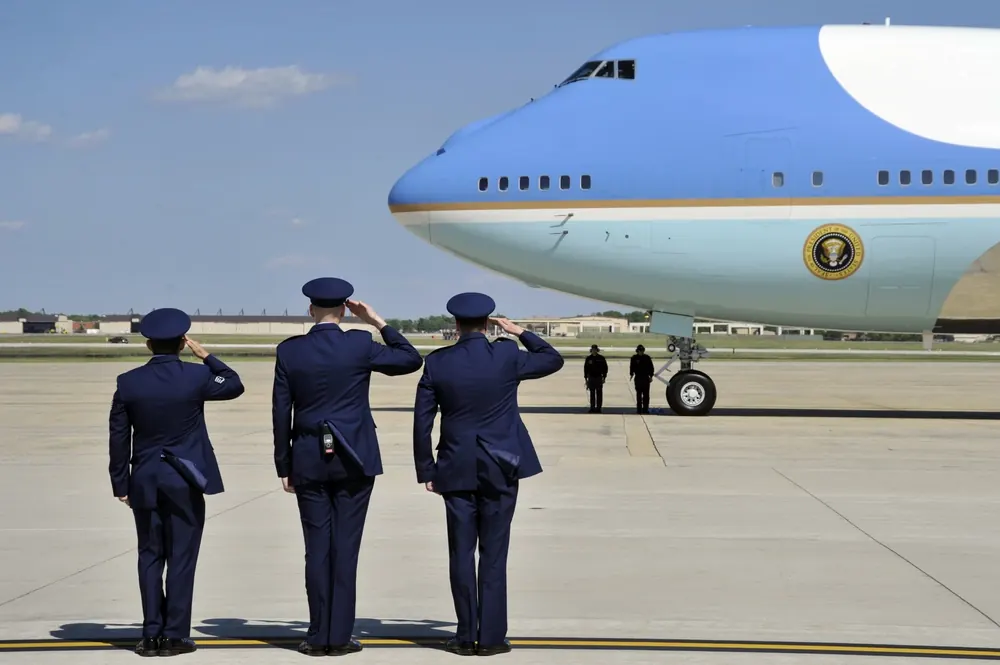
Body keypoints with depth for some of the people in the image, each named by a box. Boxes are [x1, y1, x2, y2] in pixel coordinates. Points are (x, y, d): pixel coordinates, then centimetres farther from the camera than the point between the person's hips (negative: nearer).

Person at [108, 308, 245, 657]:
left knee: (150, 556, 9)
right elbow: (234, 385, 11)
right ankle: (175, 635, 3)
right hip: (185, 480, -2)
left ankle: (152, 634, 10)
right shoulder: (196, 377, -9)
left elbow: (119, 438, 1)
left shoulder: (128, 382, -3)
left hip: (145, 482, 2)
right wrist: (205, 355, 13)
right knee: (181, 557, 3)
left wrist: (121, 484, 10)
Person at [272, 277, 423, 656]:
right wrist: (378, 322, 8)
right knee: (345, 547, 1)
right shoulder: (360, 345, -6)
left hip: (309, 459, 1)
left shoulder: (289, 351, -1)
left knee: (317, 548, 5)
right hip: (353, 458, -1)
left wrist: (283, 466, 9)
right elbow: (411, 360, 6)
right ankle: (339, 636, 2)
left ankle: (319, 636, 7)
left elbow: (281, 413, 1)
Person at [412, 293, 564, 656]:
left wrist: (426, 471, 7)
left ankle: (466, 635, 9)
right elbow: (553, 359, 11)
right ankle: (491, 636, 4)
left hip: (456, 470, 1)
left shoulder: (437, 362, -3)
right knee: (493, 554, 3)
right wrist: (519, 331, 17)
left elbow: (422, 421, -1)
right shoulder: (507, 357, -6)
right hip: (500, 469, -1)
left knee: (461, 553, 6)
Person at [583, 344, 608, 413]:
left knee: (599, 394, 0)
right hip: (591, 378, 2)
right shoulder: (588, 358, 4)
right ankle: (592, 408, 11)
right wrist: (585, 378, 4)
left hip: (599, 378, -2)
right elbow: (585, 368, 7)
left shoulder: (601, 358, 0)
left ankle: (598, 408, 4)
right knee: (592, 394, 6)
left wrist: (604, 377, -4)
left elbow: (605, 368, 2)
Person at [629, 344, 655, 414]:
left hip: (646, 378, 0)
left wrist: (651, 376, -1)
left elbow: (651, 368, 4)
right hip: (638, 378, 0)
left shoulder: (647, 358, 2)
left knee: (646, 394, 1)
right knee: (639, 394, 4)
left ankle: (645, 409, 5)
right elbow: (632, 367, 2)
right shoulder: (634, 358, 1)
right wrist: (631, 374, -7)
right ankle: (639, 409, 8)